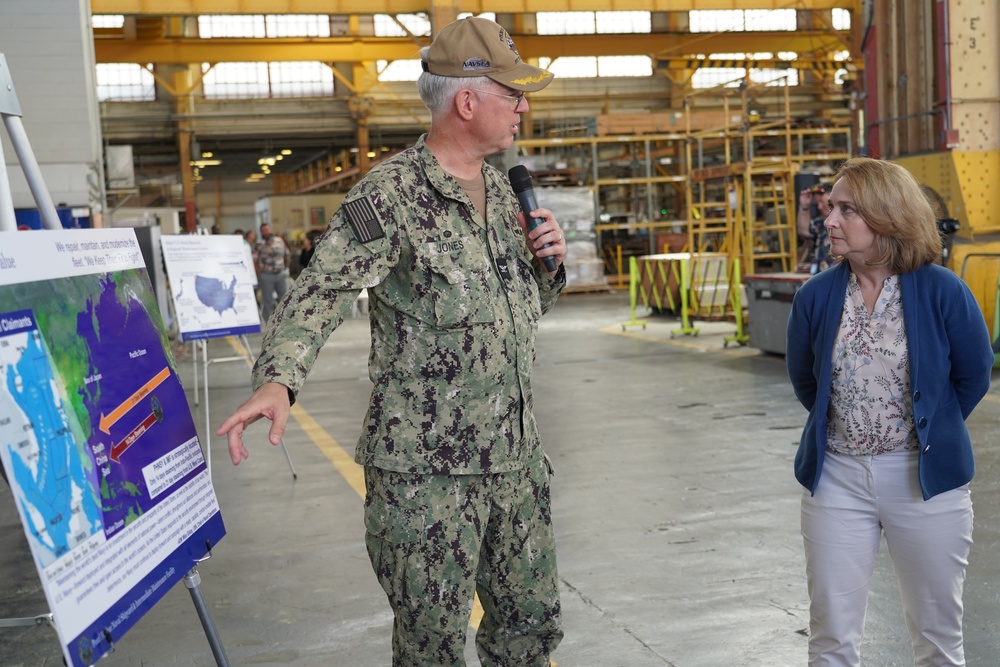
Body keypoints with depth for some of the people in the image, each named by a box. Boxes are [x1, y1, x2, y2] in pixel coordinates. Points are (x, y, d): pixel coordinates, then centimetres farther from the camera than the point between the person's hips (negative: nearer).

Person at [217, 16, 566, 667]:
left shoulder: (501, 188, 10)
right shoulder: (390, 195, -13)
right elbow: (318, 293, -24)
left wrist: (551, 259, 0)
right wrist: (278, 379, -41)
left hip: (518, 459, 7)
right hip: (427, 472, -7)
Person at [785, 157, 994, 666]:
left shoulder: (943, 292, -12)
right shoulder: (815, 296, -6)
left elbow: (973, 376, 3)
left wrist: (927, 432, 10)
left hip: (925, 480, -1)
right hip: (837, 477, 2)